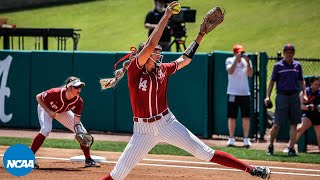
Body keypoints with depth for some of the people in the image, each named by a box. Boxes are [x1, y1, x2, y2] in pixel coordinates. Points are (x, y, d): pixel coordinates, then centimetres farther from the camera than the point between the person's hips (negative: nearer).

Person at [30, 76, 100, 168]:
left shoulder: (78, 101, -29)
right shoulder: (55, 93, -41)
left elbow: (76, 121, -26)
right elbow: (38, 97, -25)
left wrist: (80, 134, -43)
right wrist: (48, 111, -30)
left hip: (63, 112, 5)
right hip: (46, 108, -5)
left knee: (82, 131, -4)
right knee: (46, 129, -31)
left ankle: (88, 160, 11)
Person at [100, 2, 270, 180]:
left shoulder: (163, 70, 4)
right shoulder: (134, 69, -11)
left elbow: (185, 59, 19)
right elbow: (151, 44, -24)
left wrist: (201, 35, 15)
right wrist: (166, 16, -23)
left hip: (167, 124, 3)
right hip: (143, 130, -2)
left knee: (206, 153, -4)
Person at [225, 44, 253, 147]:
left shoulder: (246, 61, 8)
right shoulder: (230, 60, 1)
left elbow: (250, 74, -5)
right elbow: (230, 71, -17)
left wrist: (248, 62, -16)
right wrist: (236, 59, -22)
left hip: (245, 93, 2)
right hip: (233, 93, -2)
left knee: (246, 117, -1)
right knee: (232, 117, 1)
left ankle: (246, 139, 5)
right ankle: (231, 139, 9)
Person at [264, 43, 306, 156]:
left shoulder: (297, 65, 10)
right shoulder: (278, 65, 1)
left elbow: (301, 81, 17)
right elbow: (272, 81, 2)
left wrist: (304, 93, 4)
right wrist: (268, 96, -5)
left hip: (294, 96, 3)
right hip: (282, 96, -3)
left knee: (294, 123, 0)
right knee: (277, 124, -3)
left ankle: (291, 148, 2)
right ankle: (270, 146, 11)